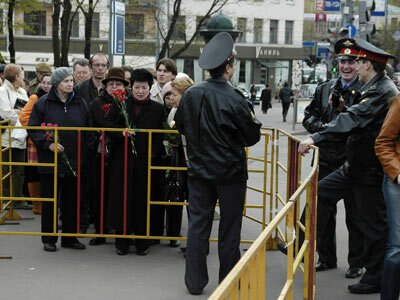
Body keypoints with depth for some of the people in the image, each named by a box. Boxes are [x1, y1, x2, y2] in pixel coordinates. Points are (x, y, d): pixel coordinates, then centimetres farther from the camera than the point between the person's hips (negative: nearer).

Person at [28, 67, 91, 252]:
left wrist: (84, 149, 4)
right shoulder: (43, 103, -4)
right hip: (50, 160, -3)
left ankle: (70, 237, 20)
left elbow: (88, 130, 12)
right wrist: (47, 144, -16)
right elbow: (33, 129, -4)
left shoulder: (80, 103, 6)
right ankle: (49, 239, 13)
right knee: (49, 201, 4)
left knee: (71, 201, 9)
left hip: (74, 161, 3)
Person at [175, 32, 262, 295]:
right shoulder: (235, 99, -19)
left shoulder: (191, 94, -6)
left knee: (198, 224, 10)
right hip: (230, 172, -3)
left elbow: (181, 126, 9)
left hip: (199, 169, 3)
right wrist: (254, 121, 10)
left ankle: (195, 282, 13)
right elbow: (252, 136, -10)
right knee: (230, 228, 9)